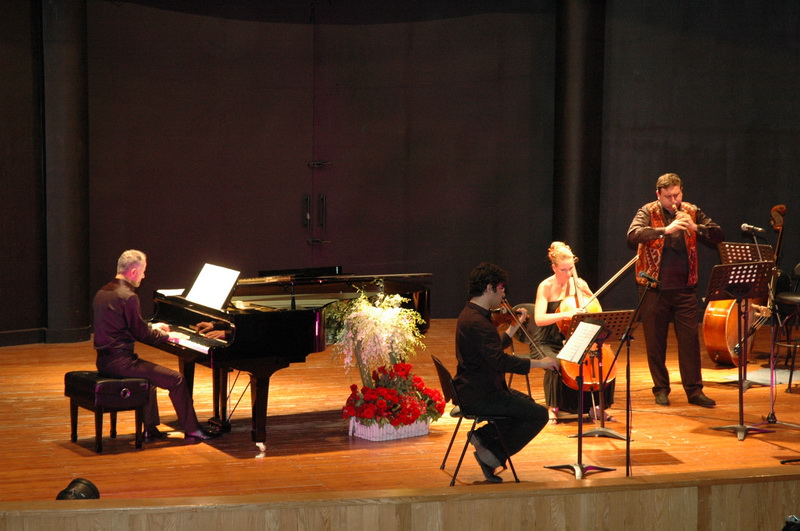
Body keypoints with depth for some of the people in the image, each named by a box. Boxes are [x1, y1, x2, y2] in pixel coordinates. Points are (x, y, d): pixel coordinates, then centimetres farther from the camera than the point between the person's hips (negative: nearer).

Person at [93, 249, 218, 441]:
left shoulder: (103, 293, 12)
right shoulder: (128, 296, -18)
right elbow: (141, 333, -15)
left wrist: (152, 328, 27)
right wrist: (166, 336, 1)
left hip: (104, 360, 10)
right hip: (120, 361, -10)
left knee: (149, 374, 33)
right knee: (176, 379, -6)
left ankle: (150, 429, 30)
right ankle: (192, 430, 3)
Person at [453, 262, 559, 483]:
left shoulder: (471, 314, 10)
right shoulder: (477, 322, -24)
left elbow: (494, 348, 23)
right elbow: (501, 361, -33)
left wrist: (514, 326, 21)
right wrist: (539, 363, -27)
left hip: (472, 389, 11)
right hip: (480, 396, -11)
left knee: (525, 402, 28)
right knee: (539, 414, -9)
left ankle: (484, 437, 17)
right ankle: (494, 454, -2)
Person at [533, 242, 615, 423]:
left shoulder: (579, 284, 3)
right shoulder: (546, 287, -11)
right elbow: (539, 319, -23)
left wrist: (587, 293, -5)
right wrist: (565, 314, -36)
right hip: (548, 343, -4)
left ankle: (594, 406, 0)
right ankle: (553, 407, -12)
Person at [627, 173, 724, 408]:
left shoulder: (692, 212, 7)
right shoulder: (648, 212, -2)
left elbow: (718, 235, 0)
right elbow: (633, 235, -21)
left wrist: (695, 227, -17)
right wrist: (666, 229, -32)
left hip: (685, 287, 2)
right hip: (654, 288, -2)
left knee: (690, 339, 0)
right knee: (655, 341, 4)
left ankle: (694, 390, 6)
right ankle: (661, 389, 16)